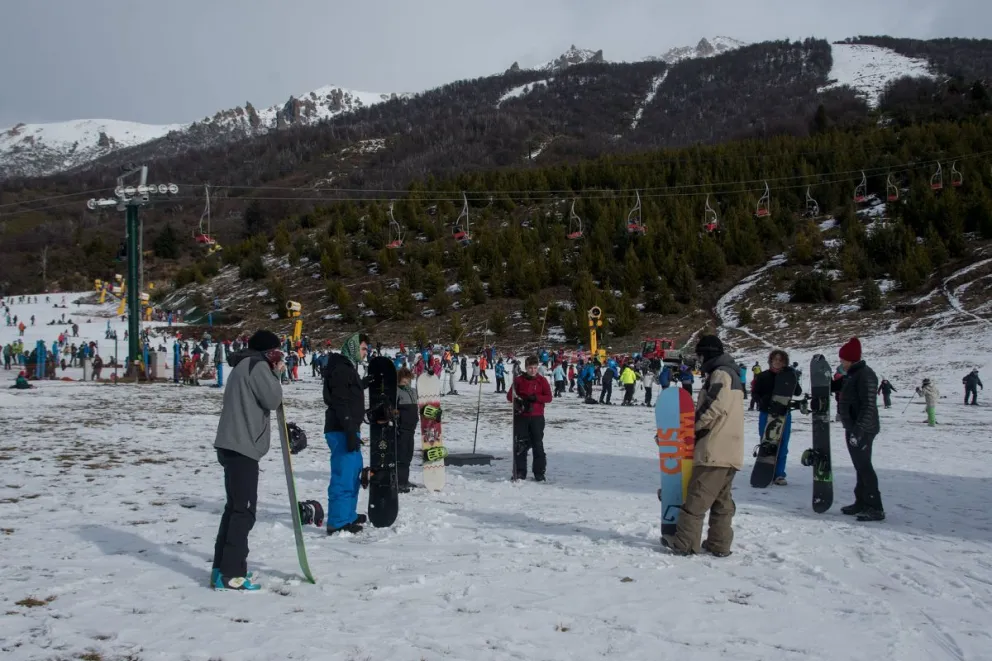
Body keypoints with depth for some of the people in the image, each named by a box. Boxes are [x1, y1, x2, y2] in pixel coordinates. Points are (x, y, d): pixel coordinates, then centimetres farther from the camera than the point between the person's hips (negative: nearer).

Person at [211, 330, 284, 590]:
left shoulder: (243, 366, 22)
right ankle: (230, 574, -9)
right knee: (244, 509, -9)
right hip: (243, 446, -10)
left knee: (235, 506, 15)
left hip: (232, 445, 10)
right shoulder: (257, 365, -8)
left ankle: (222, 567, 20)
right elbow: (272, 400, -11)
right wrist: (274, 373, -1)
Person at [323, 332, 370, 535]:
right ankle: (338, 522, -6)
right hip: (342, 431, -11)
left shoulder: (349, 367, 18)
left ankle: (348, 514, 30)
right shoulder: (341, 369, -14)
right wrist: (350, 433, -25)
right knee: (344, 476, -9)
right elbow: (341, 404, -22)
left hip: (349, 430, 11)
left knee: (353, 472, 19)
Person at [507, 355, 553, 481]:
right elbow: (509, 396, 6)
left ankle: (539, 473, 7)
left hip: (537, 417, -1)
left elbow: (549, 397, -3)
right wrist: (519, 400, -14)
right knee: (520, 445, 2)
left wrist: (535, 398, -19)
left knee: (538, 444, 0)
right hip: (521, 417, 1)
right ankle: (520, 472, 10)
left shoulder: (542, 381, 3)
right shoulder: (519, 380, 5)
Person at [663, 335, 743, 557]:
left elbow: (715, 407, -20)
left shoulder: (720, 373, -9)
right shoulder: (730, 374, 23)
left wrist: (694, 426, -8)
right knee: (722, 500, 10)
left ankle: (684, 542, -6)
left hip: (716, 449, -10)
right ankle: (719, 544, 12)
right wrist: (698, 425, 14)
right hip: (730, 450, 10)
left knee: (697, 497, -7)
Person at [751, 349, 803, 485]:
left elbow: (798, 392, -3)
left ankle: (779, 474, 9)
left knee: (782, 446, 3)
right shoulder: (762, 376, 2)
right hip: (766, 414, -1)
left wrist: (794, 378, -17)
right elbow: (755, 393, 2)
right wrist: (763, 401, -17)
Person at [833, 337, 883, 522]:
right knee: (860, 466, 15)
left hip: (862, 430, -10)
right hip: (853, 428, 10)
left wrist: (858, 430, -26)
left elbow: (868, 406, -23)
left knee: (864, 466, -8)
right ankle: (861, 503, 24)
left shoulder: (865, 375, -17)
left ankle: (875, 508, -5)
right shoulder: (851, 375, 12)